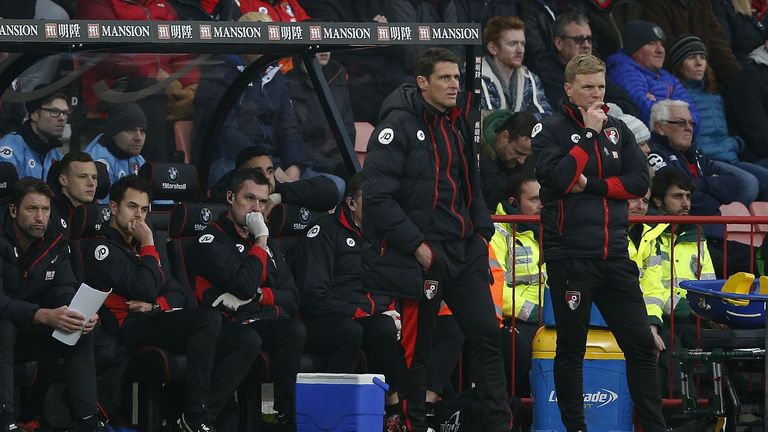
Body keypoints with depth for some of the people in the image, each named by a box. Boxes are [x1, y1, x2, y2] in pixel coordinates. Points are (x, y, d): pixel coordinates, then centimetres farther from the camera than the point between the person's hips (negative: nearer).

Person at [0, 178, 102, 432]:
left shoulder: (55, 244, 1)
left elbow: (65, 293, -4)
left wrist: (82, 316, -28)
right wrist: (44, 316, -42)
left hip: (30, 336, 6)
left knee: (82, 331, -13)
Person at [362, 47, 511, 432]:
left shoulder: (456, 125, 14)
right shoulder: (399, 126, -11)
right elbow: (377, 195, -17)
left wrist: (482, 232, 9)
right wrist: (416, 245, -18)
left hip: (463, 252, 7)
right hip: (421, 255, -7)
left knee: (486, 333, 3)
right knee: (416, 346, 0)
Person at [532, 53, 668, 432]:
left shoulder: (617, 129, 11)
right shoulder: (550, 130, -1)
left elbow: (639, 182, 2)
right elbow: (557, 178, -17)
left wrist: (590, 185, -10)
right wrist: (589, 134, -13)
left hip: (614, 255, 4)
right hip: (570, 256, -4)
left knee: (641, 344, 2)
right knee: (571, 350, 4)